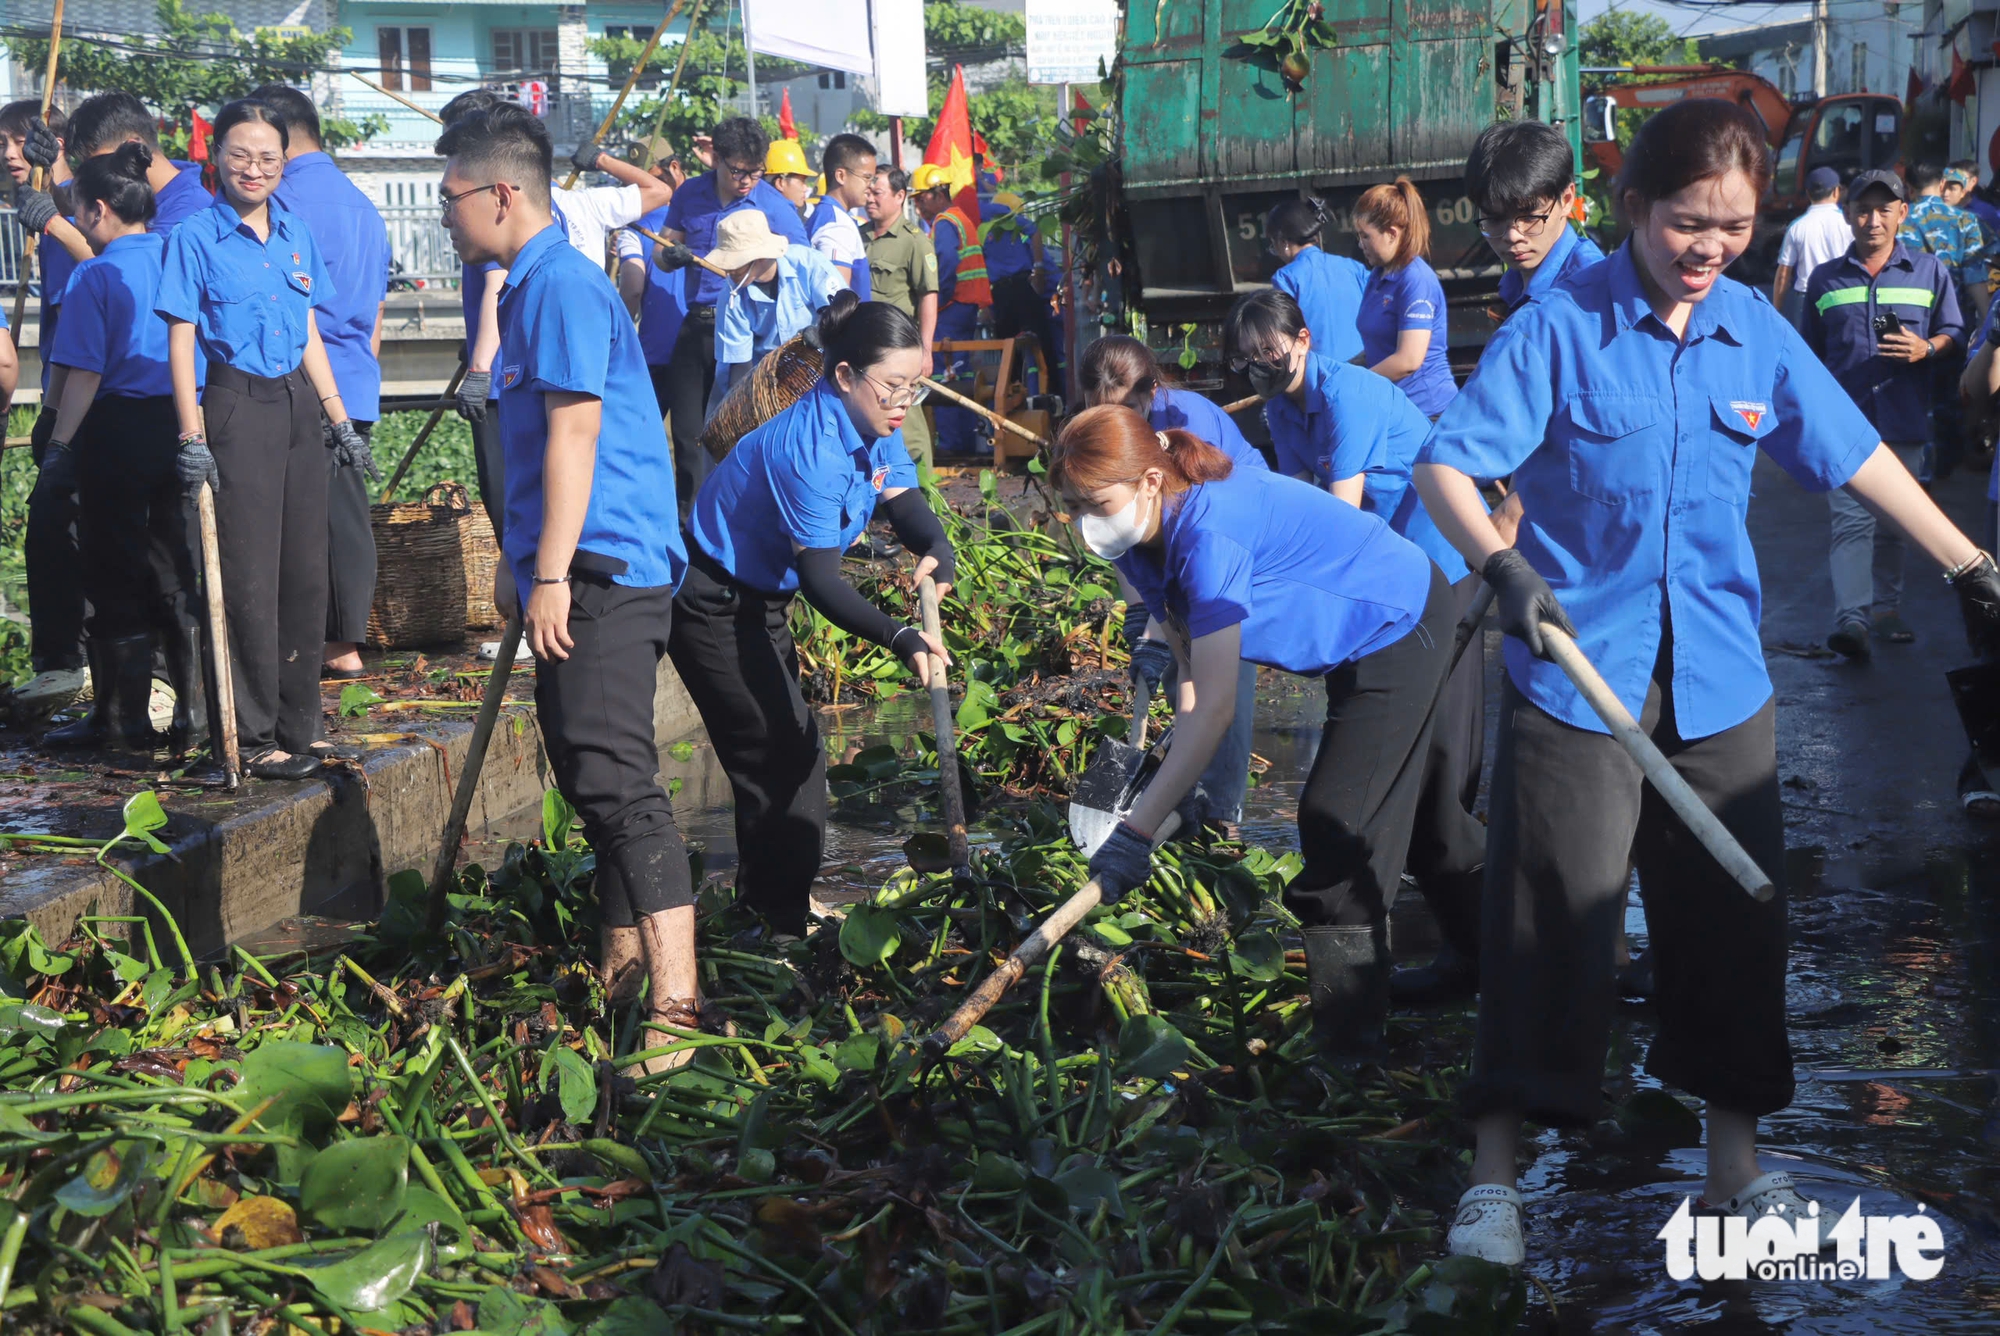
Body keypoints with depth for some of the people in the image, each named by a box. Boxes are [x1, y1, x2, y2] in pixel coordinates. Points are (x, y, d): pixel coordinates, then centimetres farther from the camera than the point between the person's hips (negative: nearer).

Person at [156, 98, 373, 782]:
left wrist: (339, 418, 15)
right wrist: (192, 437, -14)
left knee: (306, 570, 9)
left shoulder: (296, 235, 12)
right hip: (236, 409, -6)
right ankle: (255, 738, 3)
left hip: (297, 407, 6)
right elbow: (181, 341, -7)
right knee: (250, 578, -4)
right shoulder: (195, 238, -5)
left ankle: (299, 725, 19)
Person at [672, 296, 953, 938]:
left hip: (760, 603, 10)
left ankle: (787, 904, 32)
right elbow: (821, 579, -35)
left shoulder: (873, 425, -4)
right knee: (775, 757, -10)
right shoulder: (811, 448, -33)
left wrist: (937, 552, -33)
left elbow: (905, 502, -9)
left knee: (794, 748, 17)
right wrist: (900, 639, -47)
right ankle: (773, 926, 0)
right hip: (712, 608, -10)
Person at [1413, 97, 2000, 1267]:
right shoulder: (1561, 327, -10)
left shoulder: (1755, 329, 3)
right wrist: (1501, 565, -30)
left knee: (1735, 917, 11)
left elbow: (1855, 454, 11)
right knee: (1552, 919, -3)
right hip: (1577, 673, -4)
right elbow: (1445, 464, -14)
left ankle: (1739, 1164, 26)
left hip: (1718, 676, 5)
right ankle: (1496, 1177, 7)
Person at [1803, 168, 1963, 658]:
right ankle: (1851, 618, -18)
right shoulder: (1826, 279, 8)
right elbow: (1811, 355, 14)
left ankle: (1887, 608, 22)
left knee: (1894, 522, 11)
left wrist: (1926, 349, -12)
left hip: (1904, 420, 1)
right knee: (1851, 520, -11)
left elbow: (1955, 334, 9)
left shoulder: (1930, 272, 7)